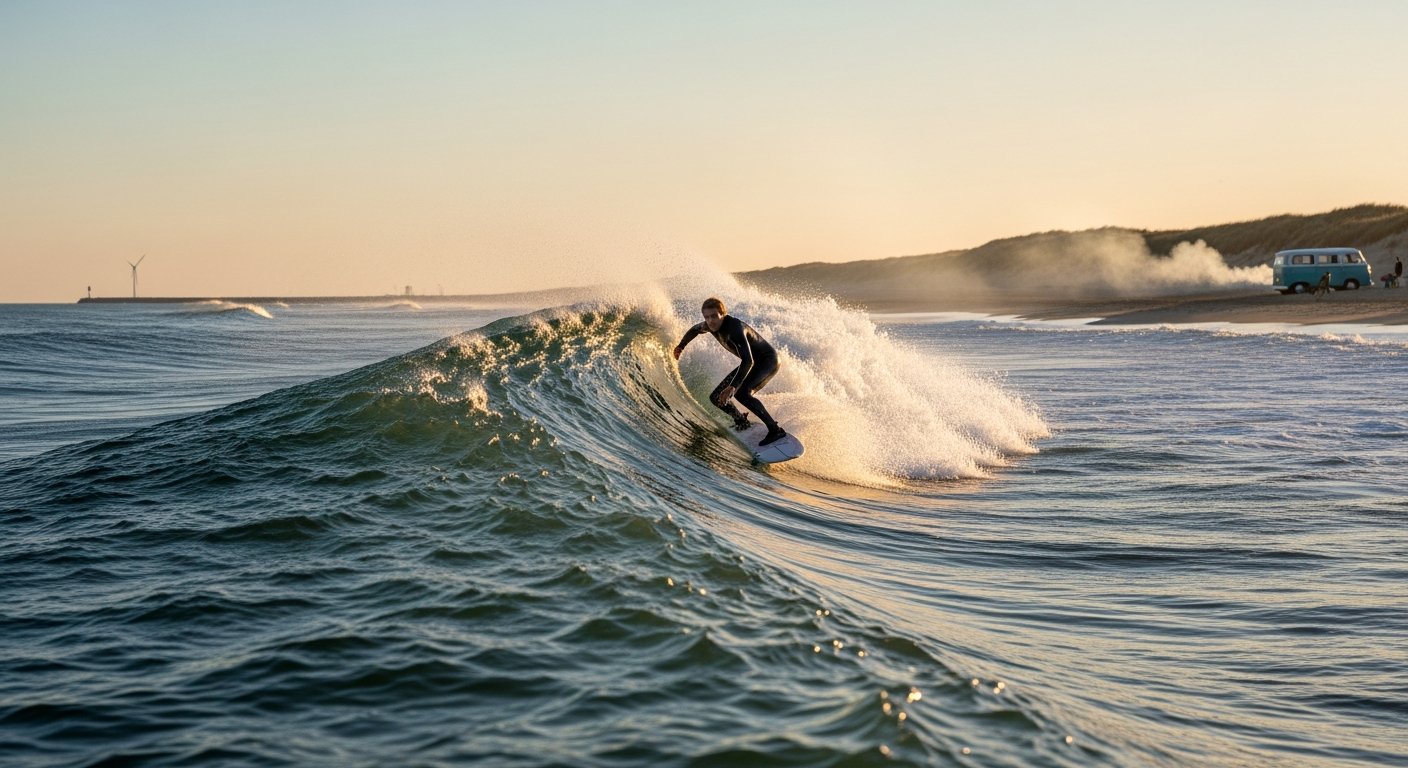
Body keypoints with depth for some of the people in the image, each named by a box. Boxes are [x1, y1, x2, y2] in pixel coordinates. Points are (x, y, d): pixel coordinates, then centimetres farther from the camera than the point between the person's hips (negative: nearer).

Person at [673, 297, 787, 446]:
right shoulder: (711, 325, -8)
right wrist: (681, 345, 31)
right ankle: (741, 421, 28)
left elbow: (748, 361, -43)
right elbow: (695, 330, 18)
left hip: (768, 360, -8)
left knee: (741, 392, -34)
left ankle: (775, 430, -31)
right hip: (752, 363, 8)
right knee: (716, 398, 3)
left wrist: (733, 387, -50)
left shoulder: (735, 327, -33)